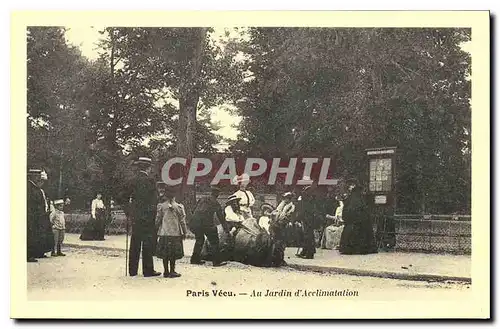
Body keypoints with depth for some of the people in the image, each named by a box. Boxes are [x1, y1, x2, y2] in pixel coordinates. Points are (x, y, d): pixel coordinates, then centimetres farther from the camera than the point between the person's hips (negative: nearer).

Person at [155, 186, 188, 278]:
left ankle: (166, 271, 9)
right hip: (176, 233, -1)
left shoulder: (161, 206, -2)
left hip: (164, 233, 1)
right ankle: (172, 271, 4)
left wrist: (156, 230, 12)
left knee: (165, 253, 7)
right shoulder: (179, 207, -2)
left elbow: (158, 220, 2)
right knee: (174, 253, 4)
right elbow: (182, 221, 0)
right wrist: (184, 232, 8)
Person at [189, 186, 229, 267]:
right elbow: (221, 218, 11)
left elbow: (195, 211, 19)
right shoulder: (216, 204, 8)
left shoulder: (202, 200, 19)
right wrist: (226, 230, 16)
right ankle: (216, 261, 2)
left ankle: (195, 259, 24)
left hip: (195, 223, 5)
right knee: (214, 242, 4)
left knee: (199, 240, 22)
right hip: (207, 224, -5)